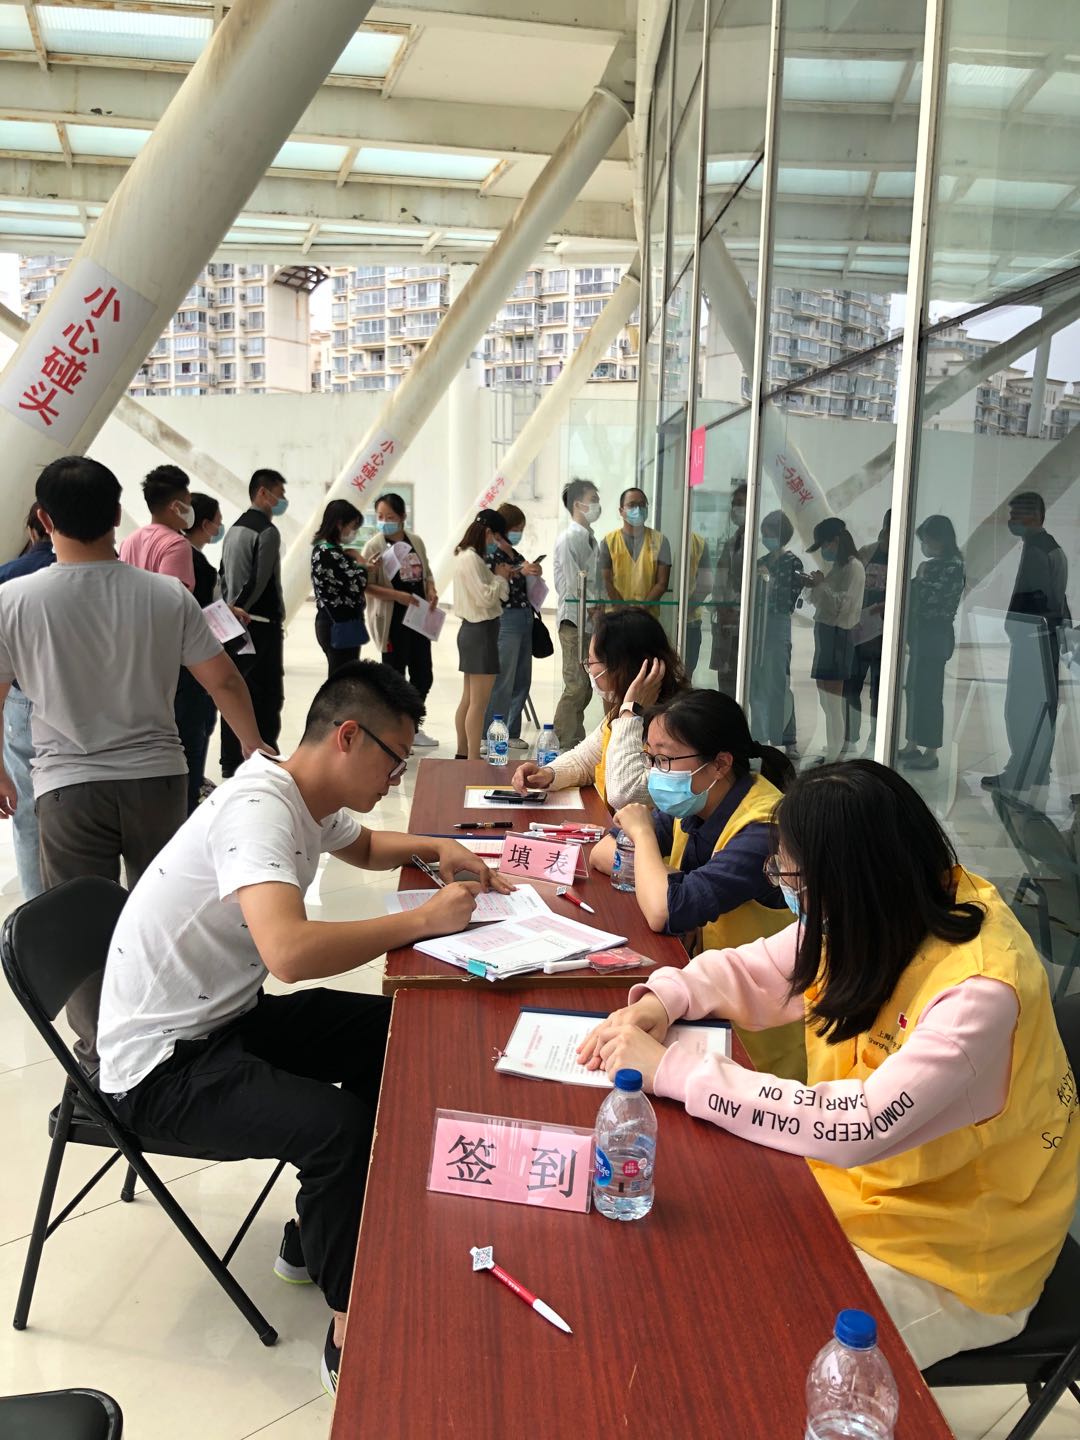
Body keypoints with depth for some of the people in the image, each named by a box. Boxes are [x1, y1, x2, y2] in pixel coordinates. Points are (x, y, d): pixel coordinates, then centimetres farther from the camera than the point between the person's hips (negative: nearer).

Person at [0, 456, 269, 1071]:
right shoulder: (167, 595, -8)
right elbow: (225, 681, -3)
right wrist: (255, 746, 15)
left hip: (69, 789, -1)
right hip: (157, 777, 2)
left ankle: (100, 1059, 21)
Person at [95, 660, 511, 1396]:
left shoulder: (309, 800, 2)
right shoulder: (258, 808, -27)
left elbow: (362, 844, 25)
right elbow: (291, 951, -43)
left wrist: (438, 847, 5)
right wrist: (424, 920, -29)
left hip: (226, 1015, 10)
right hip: (162, 1062, -10)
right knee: (340, 1125, -29)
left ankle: (317, 1238, 22)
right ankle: (354, 1335, -6)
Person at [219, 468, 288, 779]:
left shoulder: (233, 529, 14)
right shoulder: (267, 531, -12)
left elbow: (224, 576, 15)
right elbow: (260, 582, -18)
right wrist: (238, 609, -9)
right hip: (262, 624, -8)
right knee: (267, 696, -5)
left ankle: (231, 764, 15)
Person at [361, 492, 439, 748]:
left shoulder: (415, 541, 7)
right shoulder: (374, 546, -8)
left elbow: (426, 573, 18)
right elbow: (366, 585, -13)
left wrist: (431, 591, -2)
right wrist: (397, 595, -23)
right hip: (392, 620, -6)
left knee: (422, 676, 13)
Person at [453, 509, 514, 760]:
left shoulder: (467, 556, 14)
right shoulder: (471, 558, -17)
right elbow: (485, 597, -21)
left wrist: (499, 576, 3)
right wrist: (501, 577, -6)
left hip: (472, 629, 11)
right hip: (481, 630, -11)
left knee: (468, 700, 15)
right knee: (478, 703, -7)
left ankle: (463, 754, 22)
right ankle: (473, 760, -5)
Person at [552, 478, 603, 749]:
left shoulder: (591, 539, 17)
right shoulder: (569, 539, -9)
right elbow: (573, 585, -16)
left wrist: (598, 607, 0)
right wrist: (594, 607, -8)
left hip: (590, 622, 8)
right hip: (574, 620, -8)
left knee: (583, 688, 10)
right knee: (576, 686, -11)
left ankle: (576, 744, 16)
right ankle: (561, 745, -5)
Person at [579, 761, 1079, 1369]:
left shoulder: (980, 992, -32)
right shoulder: (892, 912, -11)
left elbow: (854, 1126, -38)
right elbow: (753, 970, 1)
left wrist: (671, 1070, -34)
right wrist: (662, 1000, -18)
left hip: (951, 1254, -6)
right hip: (862, 1173, 6)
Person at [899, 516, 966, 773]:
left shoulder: (952, 567, -14)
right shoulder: (935, 565, 13)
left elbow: (928, 600, -21)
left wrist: (921, 577, -10)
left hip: (936, 636, -9)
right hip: (923, 634, 9)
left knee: (929, 693, -6)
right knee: (914, 690, 13)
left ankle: (931, 753, 0)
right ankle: (913, 745, 22)